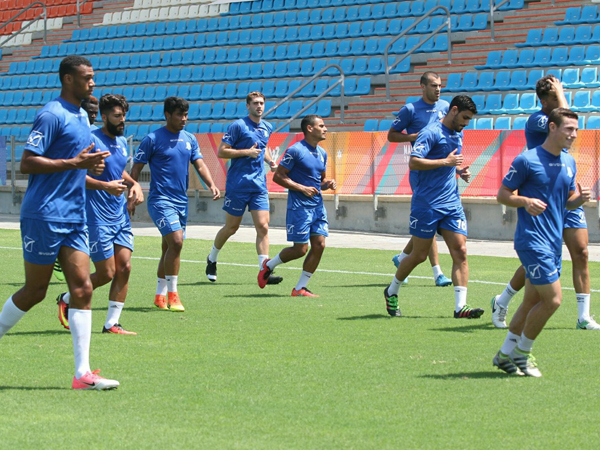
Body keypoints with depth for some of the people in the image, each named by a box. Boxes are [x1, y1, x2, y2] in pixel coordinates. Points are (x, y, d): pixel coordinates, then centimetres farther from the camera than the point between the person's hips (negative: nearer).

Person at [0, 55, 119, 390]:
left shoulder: (82, 116, 16)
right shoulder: (52, 115, -11)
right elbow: (27, 163, -17)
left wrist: (90, 166, 11)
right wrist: (75, 163, -20)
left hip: (74, 218, 8)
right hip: (44, 216, -8)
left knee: (82, 287, -3)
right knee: (35, 291, -1)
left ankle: (83, 372, -6)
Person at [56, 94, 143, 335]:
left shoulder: (122, 142, 13)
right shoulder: (92, 140, -12)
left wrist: (134, 184, 10)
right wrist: (105, 185, -24)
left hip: (120, 215, 7)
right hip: (97, 217, -7)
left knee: (124, 267, -1)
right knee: (106, 273, -4)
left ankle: (112, 324, 7)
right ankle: (66, 299, 19)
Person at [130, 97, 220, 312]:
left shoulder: (190, 139, 11)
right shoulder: (152, 139, -6)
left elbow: (199, 164, 8)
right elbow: (136, 168, -2)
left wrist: (211, 185, -10)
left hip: (182, 201, 6)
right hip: (160, 199, -6)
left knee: (169, 248, 10)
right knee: (176, 242, -19)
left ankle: (160, 296, 18)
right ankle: (171, 295, -11)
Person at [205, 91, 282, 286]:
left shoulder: (267, 128, 12)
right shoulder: (238, 126, -8)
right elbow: (221, 152, -10)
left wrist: (270, 161, 11)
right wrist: (246, 152, -19)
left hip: (259, 185, 5)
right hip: (237, 184, -5)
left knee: (263, 226, -7)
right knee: (231, 227, 6)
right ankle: (212, 259, 30)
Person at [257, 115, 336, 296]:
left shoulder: (322, 153, 13)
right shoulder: (295, 151, -12)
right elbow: (278, 176, -12)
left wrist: (328, 184, 2)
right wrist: (302, 188, -19)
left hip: (317, 205, 7)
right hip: (299, 206, -7)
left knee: (319, 245, -2)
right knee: (300, 249, -5)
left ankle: (300, 288, 7)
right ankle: (268, 265, 21)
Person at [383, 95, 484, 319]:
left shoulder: (458, 135, 14)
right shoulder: (431, 133, -12)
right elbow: (413, 162, -21)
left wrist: (459, 171, 10)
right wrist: (446, 162, -21)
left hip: (452, 204, 7)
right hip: (427, 205, -7)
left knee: (460, 252, -6)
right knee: (419, 255, 2)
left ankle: (460, 306, -8)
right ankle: (391, 292, 25)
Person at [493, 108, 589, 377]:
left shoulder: (569, 163, 11)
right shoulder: (527, 160, -10)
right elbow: (502, 194, -6)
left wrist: (580, 199, -3)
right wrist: (525, 201, -24)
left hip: (554, 242, 8)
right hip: (532, 240, -8)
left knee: (533, 301, 9)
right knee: (553, 299, -12)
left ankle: (505, 354, 20)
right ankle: (521, 353, 5)